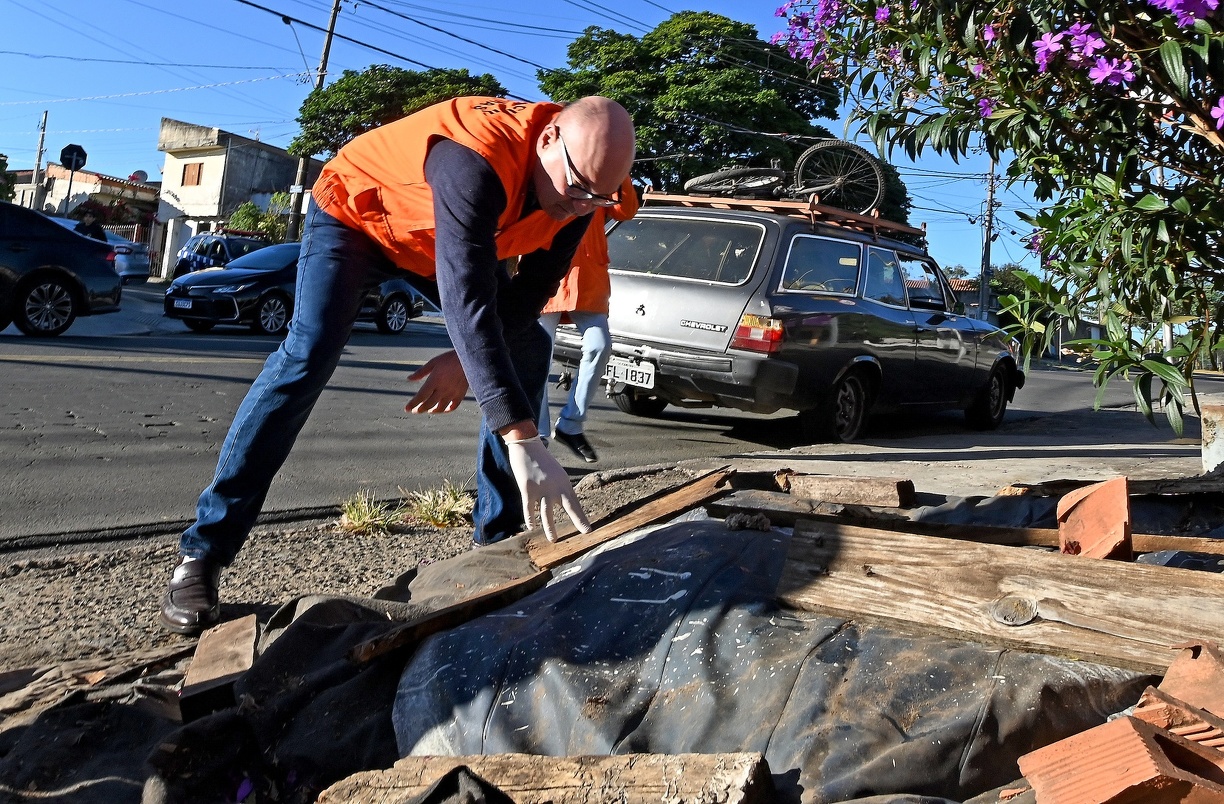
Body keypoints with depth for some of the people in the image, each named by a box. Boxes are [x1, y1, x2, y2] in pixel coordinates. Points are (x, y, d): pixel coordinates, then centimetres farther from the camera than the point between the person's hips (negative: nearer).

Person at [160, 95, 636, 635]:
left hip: (442, 238, 7)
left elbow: (535, 286, -11)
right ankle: (201, 556, -18)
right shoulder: (477, 158, -42)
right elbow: (467, 301, -51)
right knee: (307, 357, -24)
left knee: (528, 348, -2)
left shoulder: (582, 183, -20)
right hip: (354, 210, -7)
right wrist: (521, 438, -57)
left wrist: (470, 357, -25)